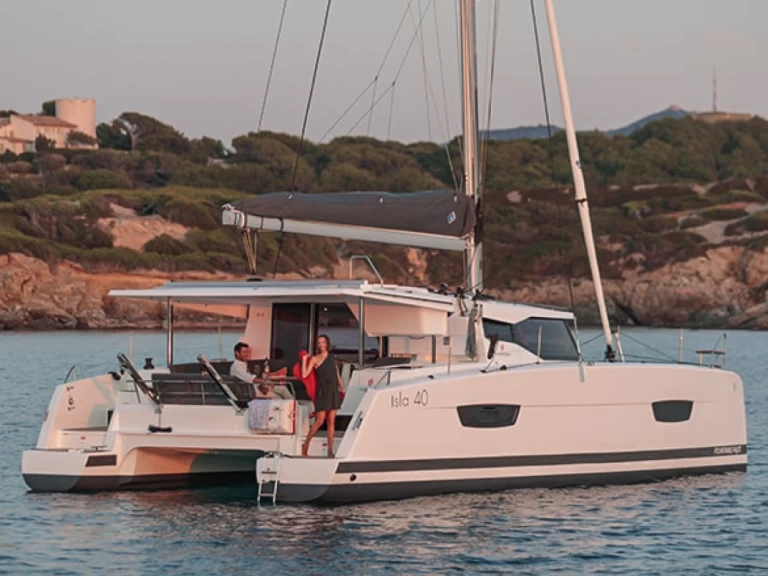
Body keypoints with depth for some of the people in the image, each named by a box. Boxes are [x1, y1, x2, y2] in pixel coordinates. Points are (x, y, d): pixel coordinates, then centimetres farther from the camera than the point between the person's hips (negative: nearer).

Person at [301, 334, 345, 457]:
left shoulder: (332, 358, 13)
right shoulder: (315, 359, -1)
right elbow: (304, 374, -10)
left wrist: (342, 387, 11)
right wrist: (304, 359, -14)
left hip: (333, 391, 5)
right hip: (322, 391, -5)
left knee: (331, 421, 2)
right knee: (320, 421, -7)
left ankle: (330, 450, 2)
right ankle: (306, 445, 7)